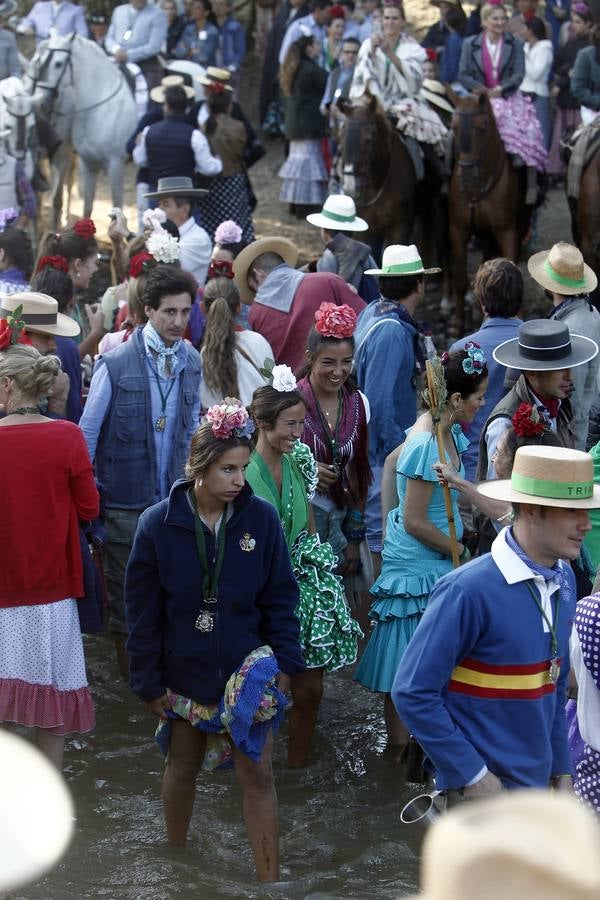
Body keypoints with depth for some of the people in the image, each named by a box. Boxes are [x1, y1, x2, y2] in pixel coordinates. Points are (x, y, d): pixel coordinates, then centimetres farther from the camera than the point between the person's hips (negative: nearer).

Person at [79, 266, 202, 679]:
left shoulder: (191, 362, 2)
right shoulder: (116, 364, -14)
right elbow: (88, 432, -8)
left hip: (173, 500, 4)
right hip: (125, 501, -4)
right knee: (126, 592, 8)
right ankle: (132, 677, 23)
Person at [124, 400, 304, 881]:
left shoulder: (261, 518, -11)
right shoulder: (158, 525, -12)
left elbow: (281, 597, -1)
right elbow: (143, 612, -6)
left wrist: (285, 663, -3)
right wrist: (149, 682, -4)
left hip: (248, 669, -1)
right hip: (185, 673, 1)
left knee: (257, 773, -3)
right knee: (183, 766, 18)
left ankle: (270, 878, 4)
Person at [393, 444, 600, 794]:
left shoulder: (564, 581, 2)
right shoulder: (468, 591, -21)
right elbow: (413, 694, -18)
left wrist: (562, 770, 12)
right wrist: (473, 776, -16)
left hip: (538, 785, 6)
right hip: (480, 791, -6)